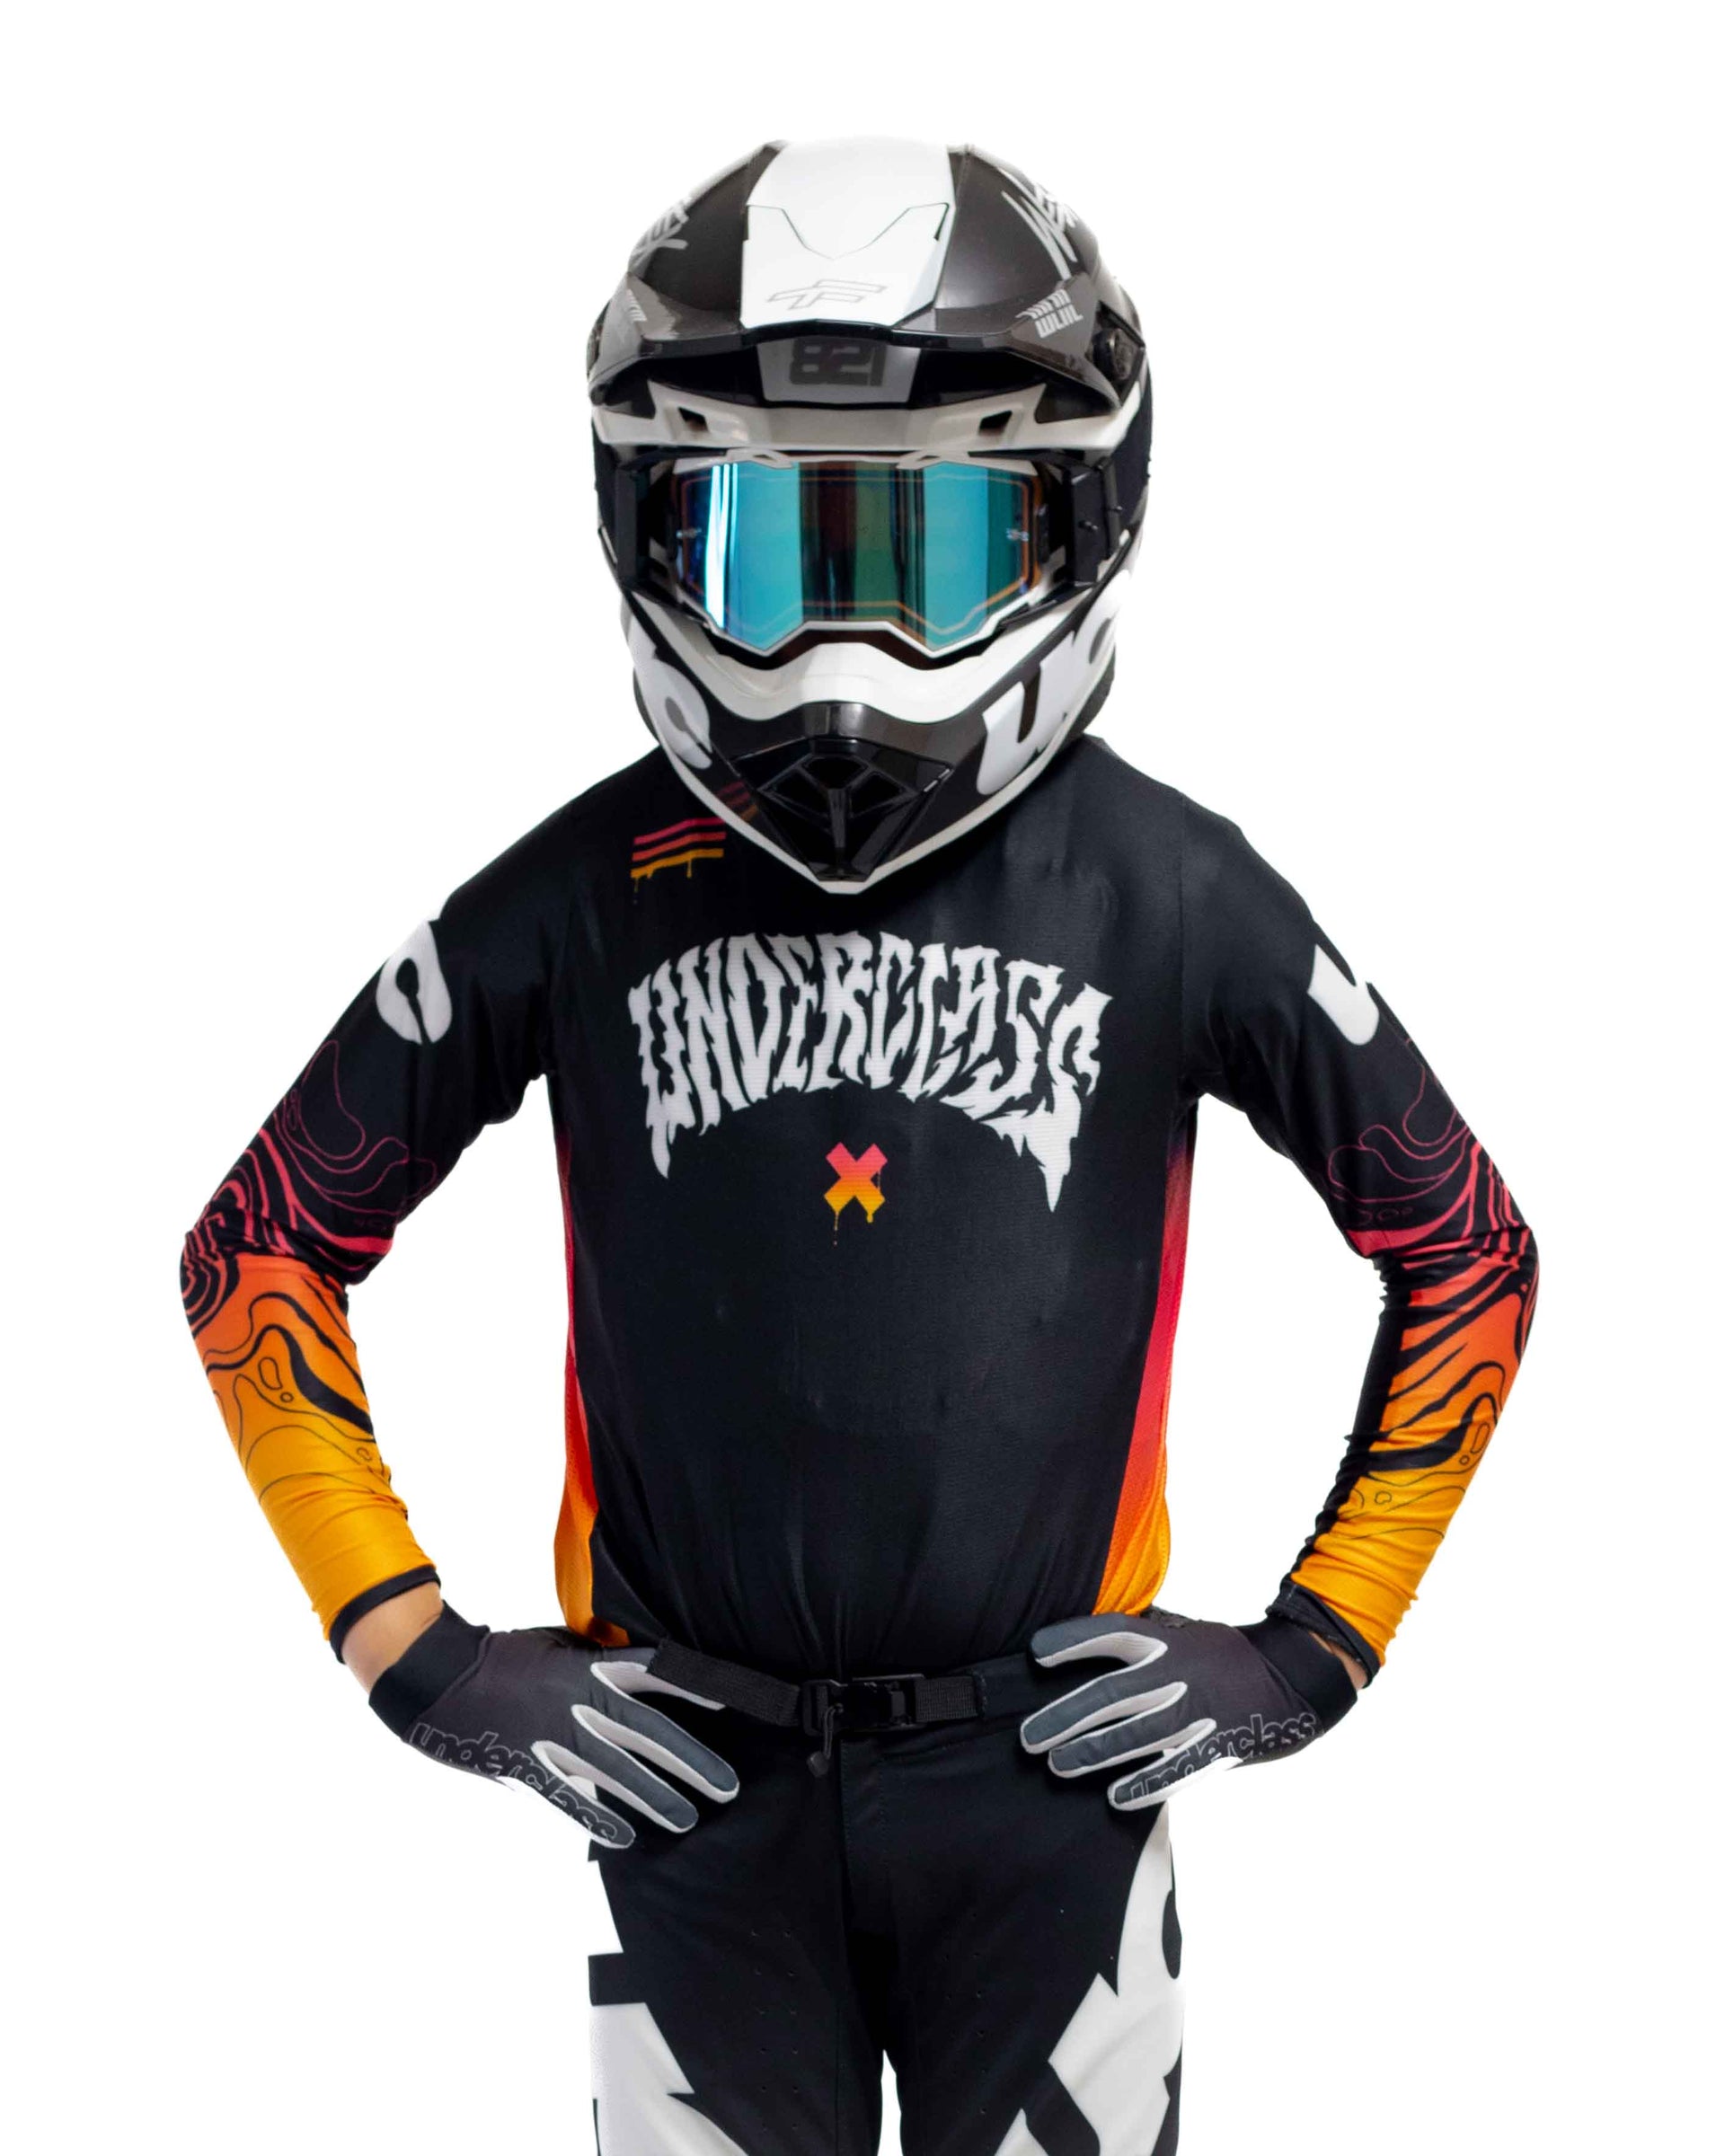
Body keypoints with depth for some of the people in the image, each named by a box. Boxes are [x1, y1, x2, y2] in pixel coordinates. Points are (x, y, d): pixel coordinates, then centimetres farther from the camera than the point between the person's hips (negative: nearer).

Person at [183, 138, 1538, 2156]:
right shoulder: (580, 901, -2)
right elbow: (260, 1251, 7)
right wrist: (416, 1653, 1)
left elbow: (1466, 1254, 8)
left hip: (1055, 1767, 0)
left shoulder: (1171, 899, -3)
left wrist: (1315, 1649, 2)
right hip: (695, 1781, 0)